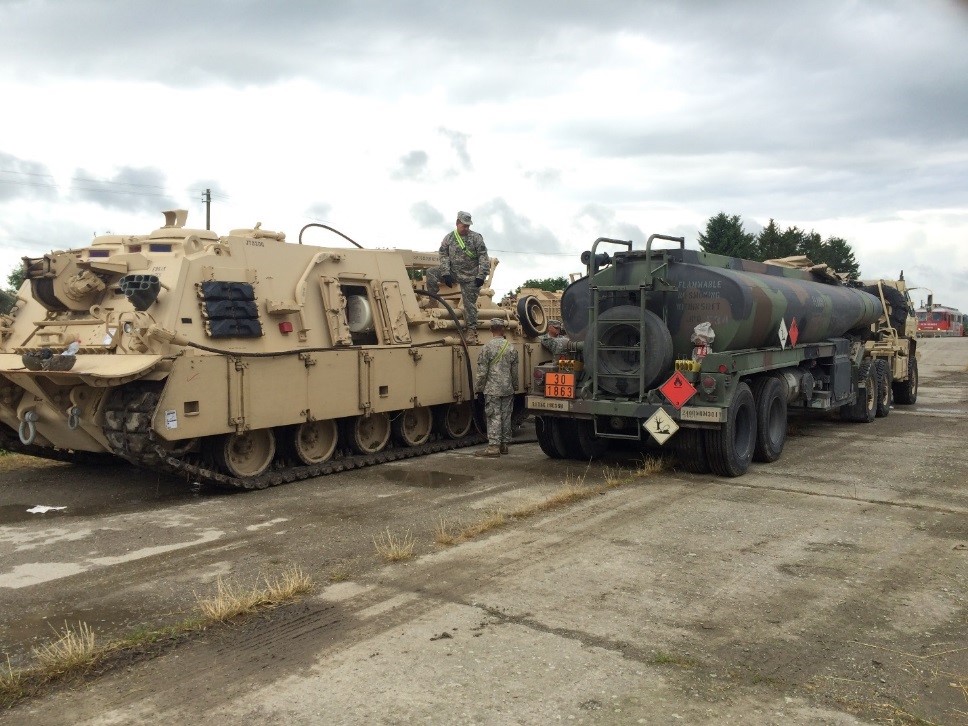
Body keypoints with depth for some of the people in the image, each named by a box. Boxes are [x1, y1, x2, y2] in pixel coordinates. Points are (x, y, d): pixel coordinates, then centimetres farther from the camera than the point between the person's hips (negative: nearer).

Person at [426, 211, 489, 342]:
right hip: (453, 272, 3)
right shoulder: (448, 238, 3)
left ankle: (472, 331, 6)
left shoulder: (476, 238, -5)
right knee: (431, 273, -14)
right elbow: (444, 256, 2)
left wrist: (481, 276, -15)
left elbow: (484, 258, -8)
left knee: (469, 304, -2)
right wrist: (445, 273, -11)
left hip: (470, 277, -3)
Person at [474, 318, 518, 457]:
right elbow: (514, 371, 10)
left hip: (492, 389, -4)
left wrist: (479, 387, 1)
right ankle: (504, 444, 19)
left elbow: (482, 372, -10)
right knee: (506, 416, 11)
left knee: (494, 417, -4)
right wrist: (514, 385, 22)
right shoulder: (511, 348, 4)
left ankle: (493, 446, -7)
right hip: (508, 389, 5)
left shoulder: (487, 348, -10)